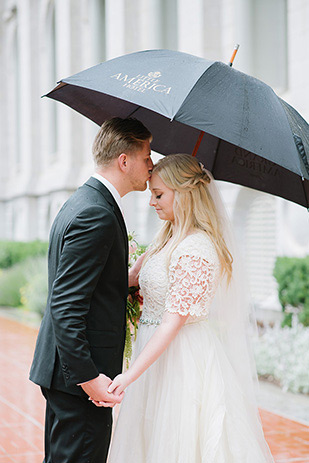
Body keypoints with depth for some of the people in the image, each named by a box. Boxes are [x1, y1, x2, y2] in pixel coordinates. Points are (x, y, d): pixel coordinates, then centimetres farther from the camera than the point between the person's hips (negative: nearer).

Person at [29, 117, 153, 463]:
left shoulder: (83, 202, 14)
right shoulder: (97, 215, -19)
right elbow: (66, 305, -23)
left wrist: (125, 288, 14)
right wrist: (88, 376, -23)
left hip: (61, 369, 11)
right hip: (80, 371, -11)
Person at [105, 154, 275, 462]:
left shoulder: (195, 249, -21)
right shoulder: (169, 238, 9)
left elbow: (174, 321, -24)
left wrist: (130, 375, -26)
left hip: (182, 358, -9)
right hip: (158, 350, 9)